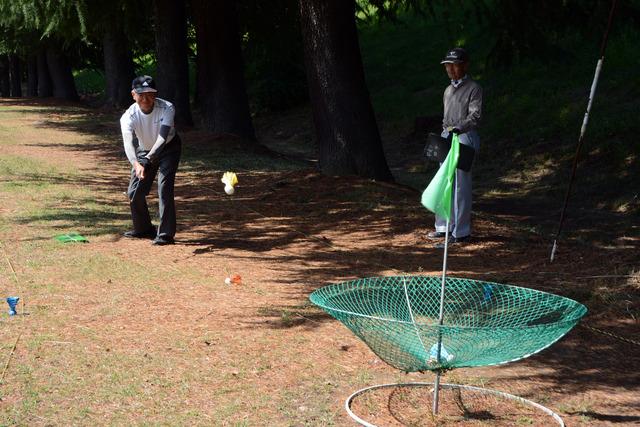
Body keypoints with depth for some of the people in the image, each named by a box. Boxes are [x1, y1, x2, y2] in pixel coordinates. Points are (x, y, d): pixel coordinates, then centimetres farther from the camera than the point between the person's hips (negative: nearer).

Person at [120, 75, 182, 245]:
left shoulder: (167, 108, -30)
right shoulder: (129, 116, -27)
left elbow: (162, 138, -41)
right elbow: (128, 143, -42)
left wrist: (148, 160, -56)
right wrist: (136, 164, -62)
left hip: (168, 148, -3)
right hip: (144, 151, 3)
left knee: (164, 188, -18)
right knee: (134, 192, 4)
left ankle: (166, 233, -11)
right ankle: (144, 229, 27)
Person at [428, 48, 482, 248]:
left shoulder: (473, 88, -5)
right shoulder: (448, 90, 20)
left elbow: (475, 115, -16)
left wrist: (458, 128, -29)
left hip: (465, 137, -8)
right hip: (446, 137, 8)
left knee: (460, 185, -9)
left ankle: (460, 232, -6)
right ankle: (443, 227, 19)